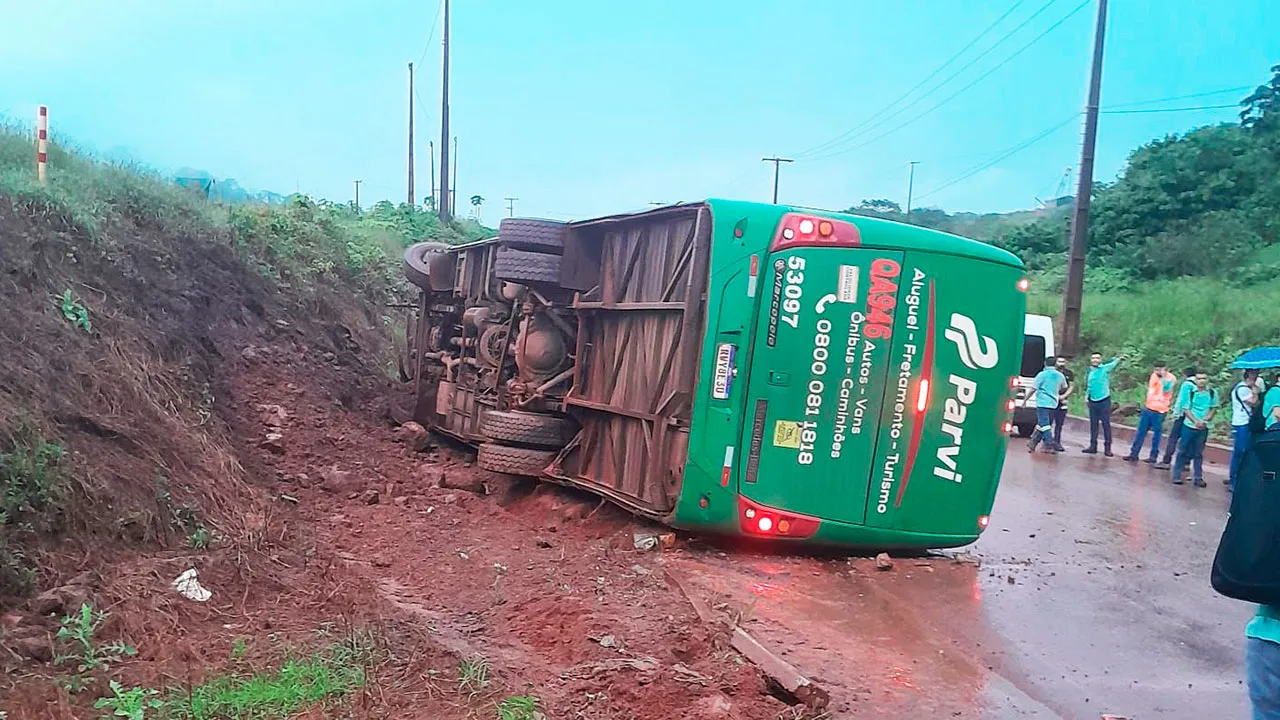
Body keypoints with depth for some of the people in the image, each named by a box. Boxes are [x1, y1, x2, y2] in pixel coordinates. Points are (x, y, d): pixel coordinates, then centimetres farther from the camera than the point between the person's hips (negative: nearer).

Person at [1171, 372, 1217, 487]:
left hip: (1203, 428, 1)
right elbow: (1186, 409, -5)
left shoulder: (1212, 393, -2)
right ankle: (1177, 476, 12)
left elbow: (1214, 409, 4)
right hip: (1189, 426, -1)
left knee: (1199, 454, 8)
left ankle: (1198, 478, 15)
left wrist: (1205, 420, -12)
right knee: (1183, 452, 4)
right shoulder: (1191, 392, -6)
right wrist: (1196, 421, -18)